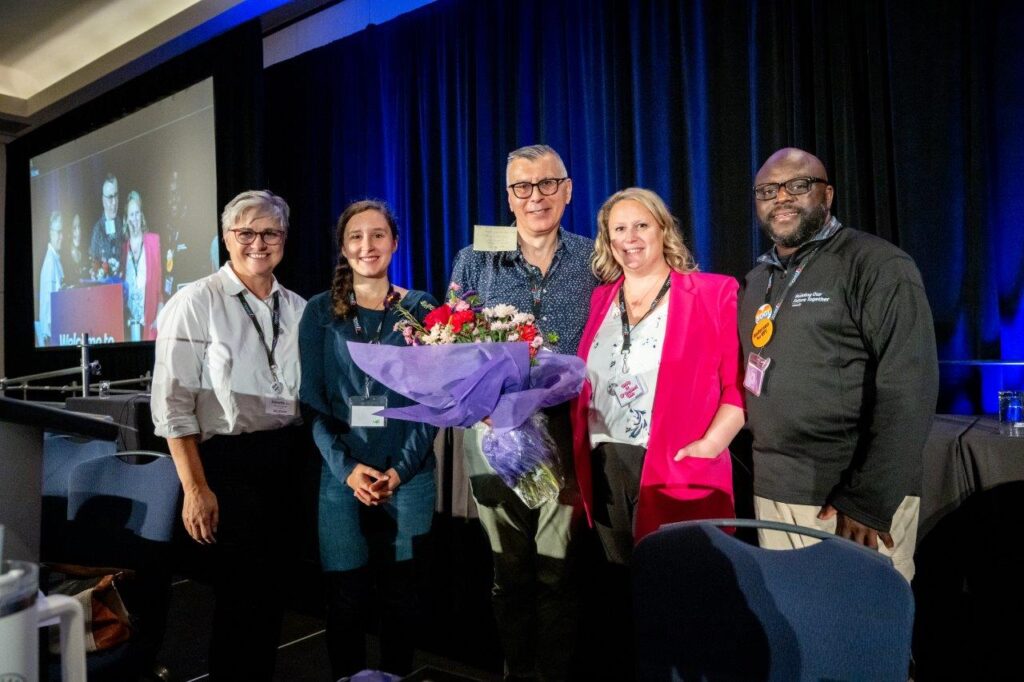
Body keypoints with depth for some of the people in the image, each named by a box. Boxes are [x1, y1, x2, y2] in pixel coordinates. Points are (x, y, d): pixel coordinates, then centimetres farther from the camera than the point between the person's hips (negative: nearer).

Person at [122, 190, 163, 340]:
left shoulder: (153, 239, 1)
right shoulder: (124, 246, 9)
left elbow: (159, 277, 0)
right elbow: (121, 284, 13)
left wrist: (160, 314, -7)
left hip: (149, 317, -2)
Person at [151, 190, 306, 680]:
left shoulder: (298, 309, 8)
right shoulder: (195, 303, -7)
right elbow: (173, 405, -10)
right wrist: (196, 489, -14)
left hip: (288, 461, 5)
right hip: (227, 462, -5)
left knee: (272, 589, 16)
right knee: (240, 594, 5)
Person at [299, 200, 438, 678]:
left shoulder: (421, 309, 3)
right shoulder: (320, 311, 4)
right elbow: (312, 399, 0)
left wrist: (401, 468, -10)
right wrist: (346, 466, -11)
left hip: (409, 476, 0)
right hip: (343, 477, 0)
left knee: (399, 595, 11)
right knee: (346, 599, 8)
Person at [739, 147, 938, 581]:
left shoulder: (878, 267, -9)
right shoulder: (757, 280, 12)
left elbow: (908, 392, -16)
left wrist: (869, 500, -19)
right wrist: (755, 471, 9)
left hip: (849, 497, -6)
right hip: (771, 494, 6)